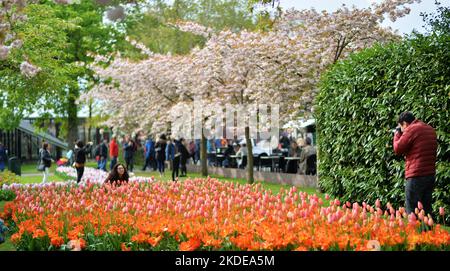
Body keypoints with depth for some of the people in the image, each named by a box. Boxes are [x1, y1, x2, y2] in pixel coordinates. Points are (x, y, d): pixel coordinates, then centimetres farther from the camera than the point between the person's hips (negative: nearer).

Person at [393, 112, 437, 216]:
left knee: (412, 212, -4)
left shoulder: (411, 129, -10)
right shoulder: (431, 129, 15)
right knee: (426, 210, 12)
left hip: (416, 177, -8)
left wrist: (397, 134, 8)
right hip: (431, 175, 8)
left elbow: (398, 149, -7)